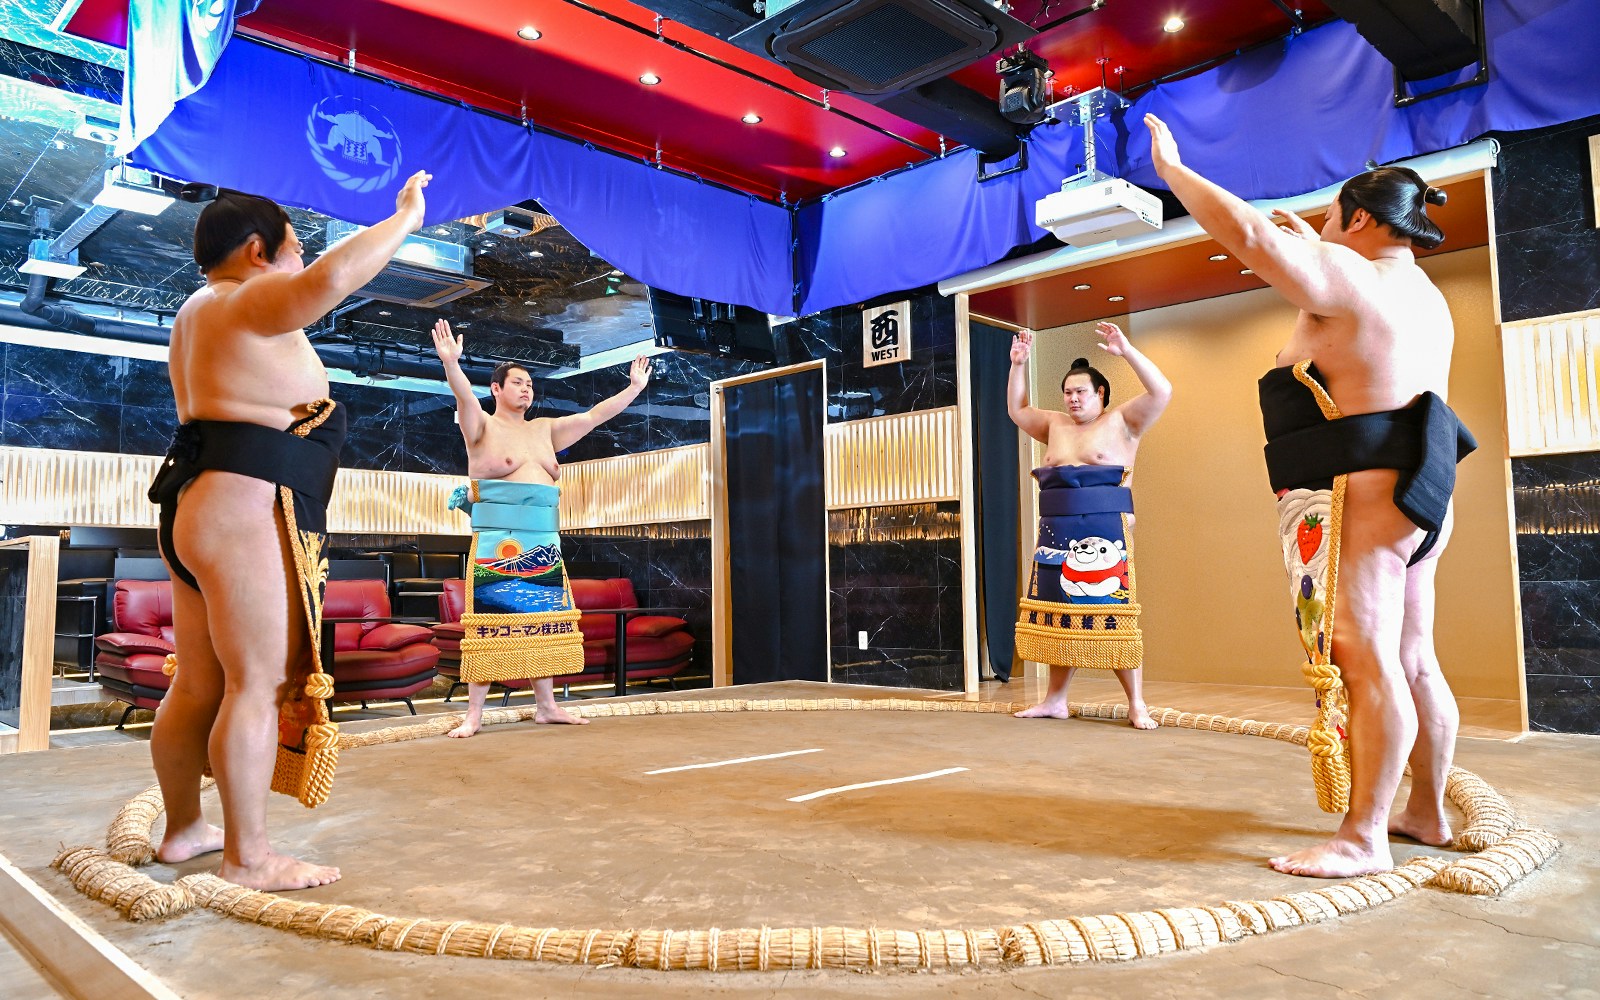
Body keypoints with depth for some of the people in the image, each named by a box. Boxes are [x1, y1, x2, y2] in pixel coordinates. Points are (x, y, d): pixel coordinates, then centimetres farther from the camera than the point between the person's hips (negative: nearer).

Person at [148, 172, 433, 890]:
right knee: (258, 685, -8)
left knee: (199, 685, 15)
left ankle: (183, 829, 25)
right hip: (245, 515, -11)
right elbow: (328, 279, -27)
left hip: (198, 508, 11)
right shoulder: (245, 304, -9)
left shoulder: (201, 311, 21)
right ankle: (248, 857, -4)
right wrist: (404, 218, -18)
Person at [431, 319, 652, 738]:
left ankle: (546, 705, 16)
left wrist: (635, 387, 15)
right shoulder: (483, 427, 1)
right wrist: (451, 363, -37)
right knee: (488, 624, -6)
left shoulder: (545, 429, 16)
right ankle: (474, 713, 0)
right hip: (496, 544, -5)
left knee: (543, 623, 7)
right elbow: (465, 398, -19)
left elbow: (595, 415, 17)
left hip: (543, 545, 5)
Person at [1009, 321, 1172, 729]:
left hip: (1104, 534, -6)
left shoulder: (1120, 422, 1)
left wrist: (1126, 351, -14)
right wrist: (1019, 365, 18)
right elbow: (1017, 410, 28)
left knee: (1112, 617, -6)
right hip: (1057, 534, 6)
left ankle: (1136, 704, 3)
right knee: (1059, 614, 10)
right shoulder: (1056, 426, 16)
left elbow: (1161, 392, -11)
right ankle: (1055, 699, 19)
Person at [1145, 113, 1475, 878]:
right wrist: (1314, 246, 37)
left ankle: (1363, 838, -6)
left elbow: (1250, 236, -18)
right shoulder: (1423, 298, 20)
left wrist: (1171, 170, -7)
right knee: (1411, 663, 14)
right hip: (1410, 496, 10)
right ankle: (1427, 814, 24)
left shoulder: (1351, 278, -9)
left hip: (1357, 497, -10)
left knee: (1365, 664, -10)